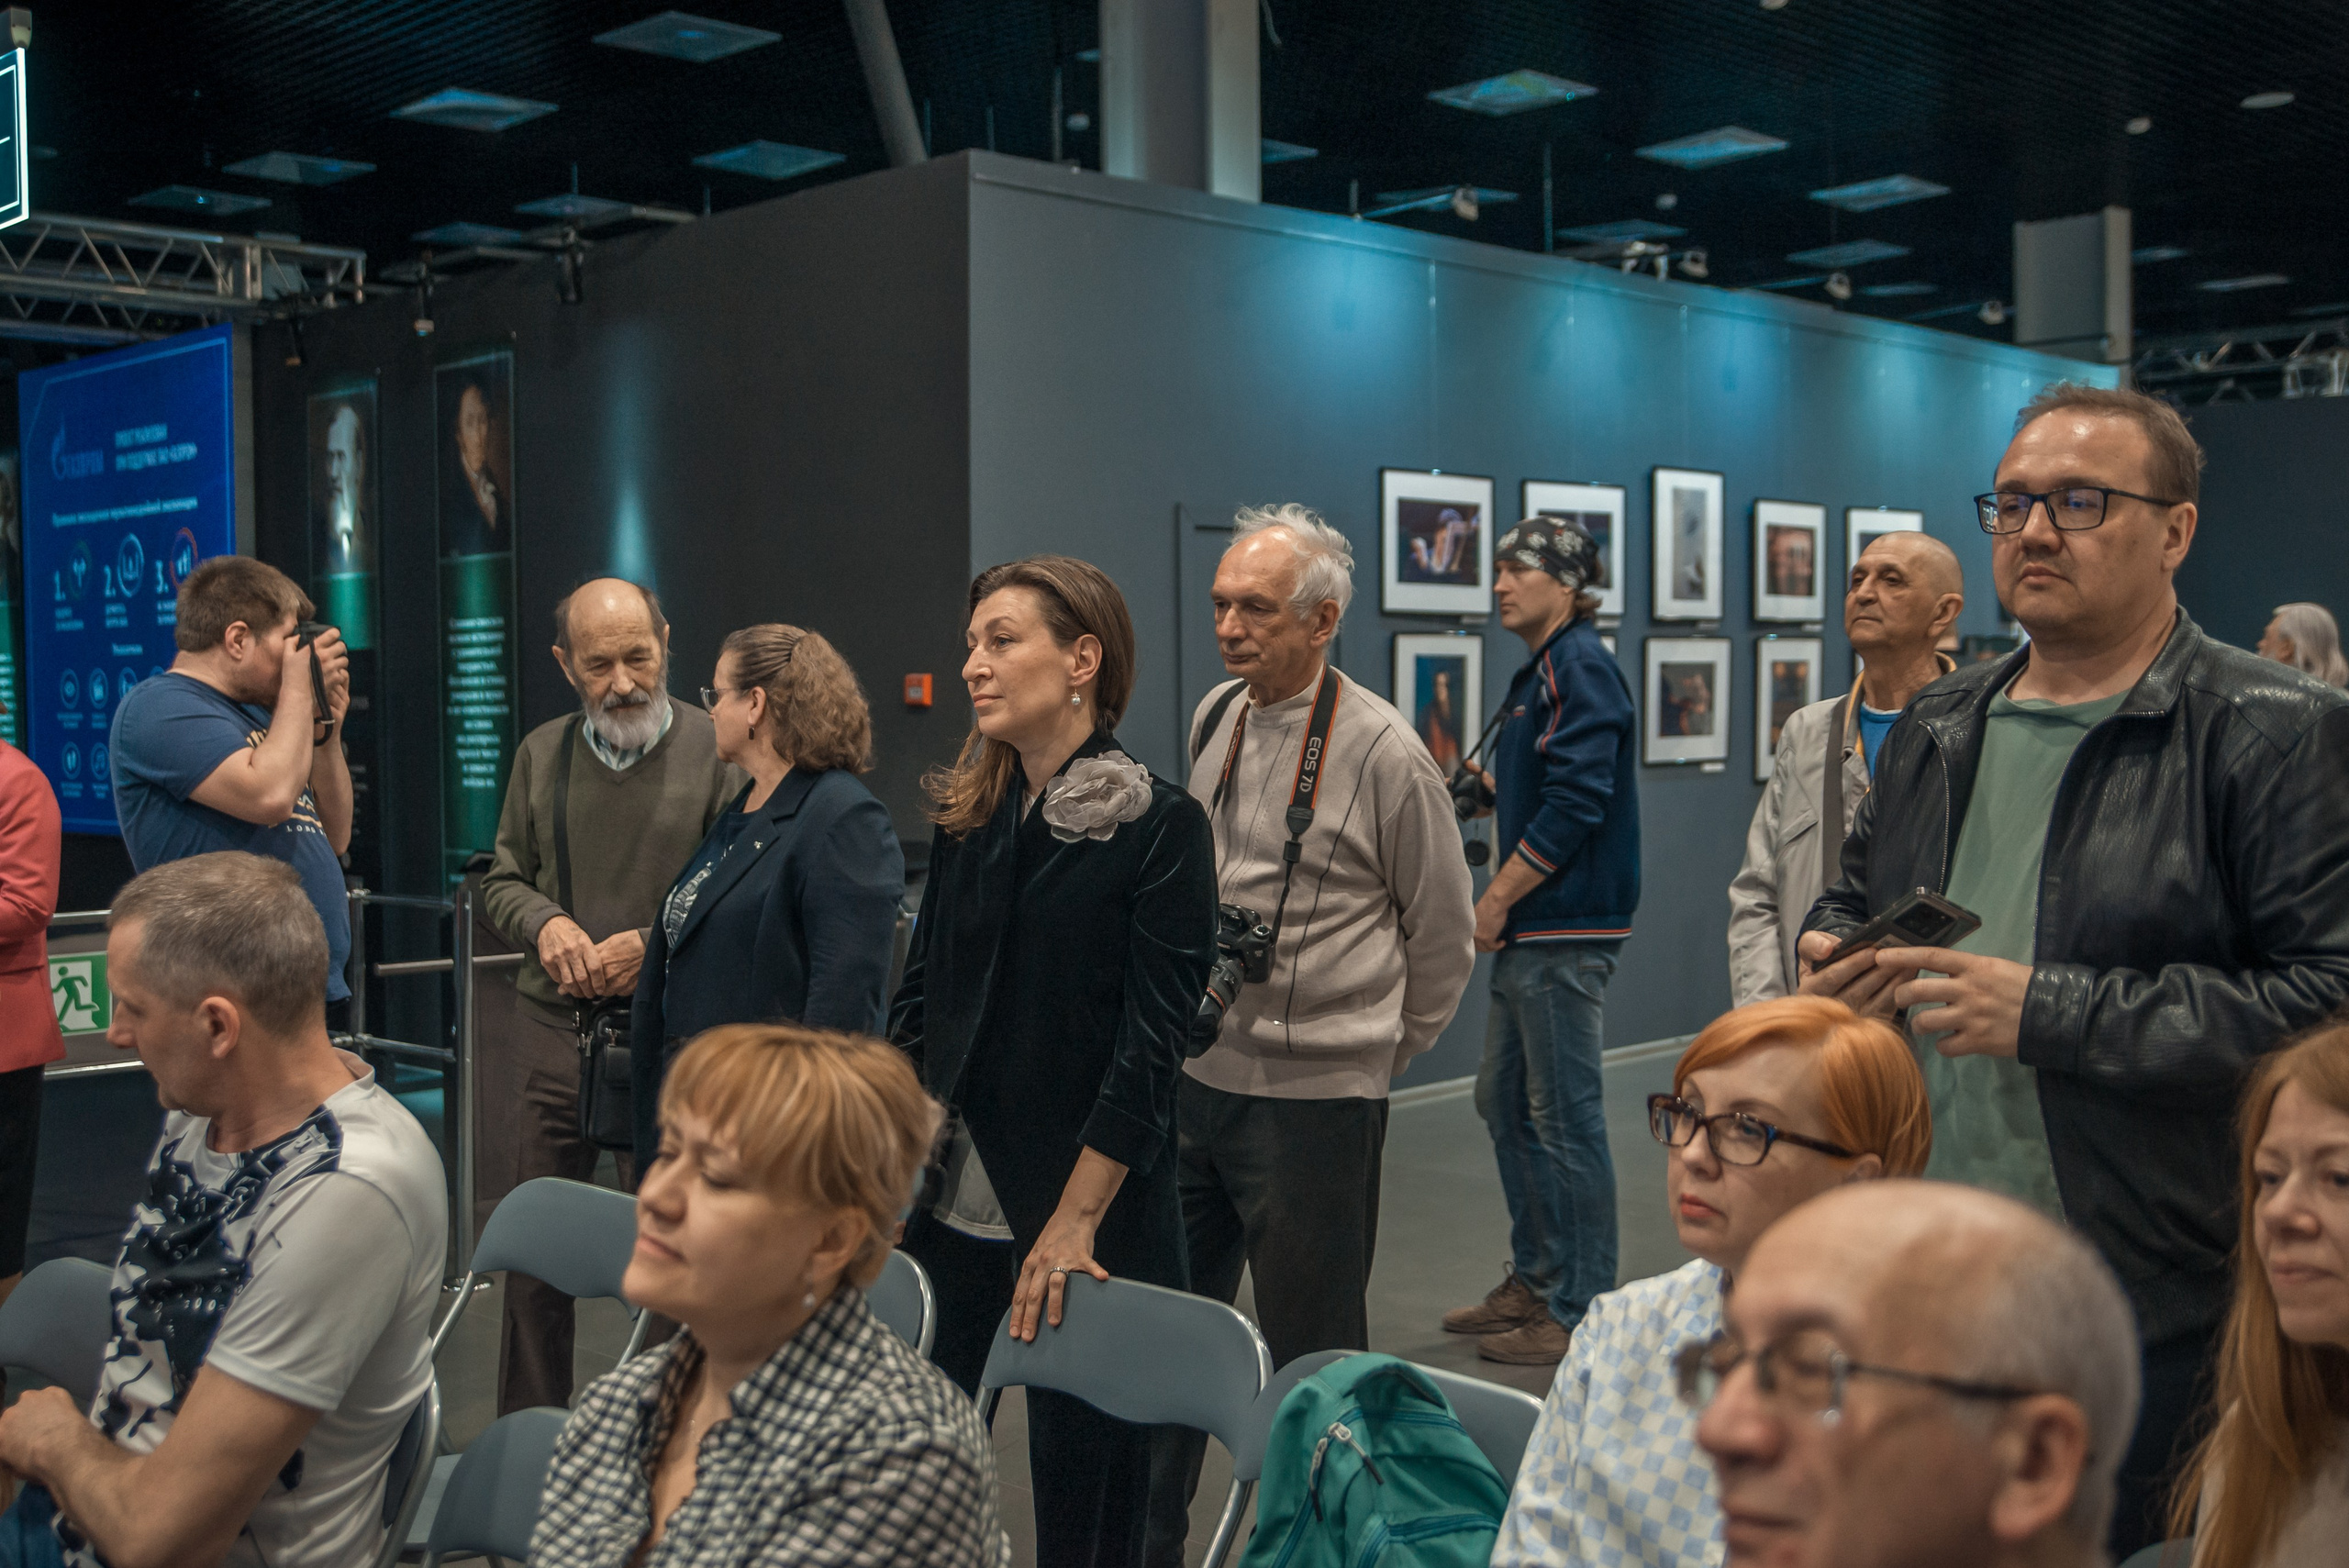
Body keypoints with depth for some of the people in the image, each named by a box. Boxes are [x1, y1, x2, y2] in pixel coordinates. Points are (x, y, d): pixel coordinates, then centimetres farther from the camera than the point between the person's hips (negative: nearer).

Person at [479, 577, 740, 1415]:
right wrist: (545, 923, -4)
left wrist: (653, 946, -16)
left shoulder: (717, 750, -4)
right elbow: (503, 879, 17)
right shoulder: (541, 753, 11)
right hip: (548, 1029, 4)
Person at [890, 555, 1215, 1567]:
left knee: (1082, 1471, 6)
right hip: (953, 1190, 5)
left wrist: (1074, 1223, -16)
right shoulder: (965, 820, 8)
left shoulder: (1161, 827, -9)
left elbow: (1150, 1045, -13)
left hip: (1095, 1207, -5)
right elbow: (917, 1004, 12)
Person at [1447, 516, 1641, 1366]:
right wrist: (1485, 782, 12)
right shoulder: (1542, 671, 18)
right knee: (1505, 1102, 17)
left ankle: (1579, 1311, 5)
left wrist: (1497, 900, -18)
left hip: (1564, 929, -11)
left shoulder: (1580, 667, -13)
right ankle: (1533, 1281, 29)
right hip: (1531, 932, 11)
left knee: (1565, 1117, -4)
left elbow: (1577, 801, -22)